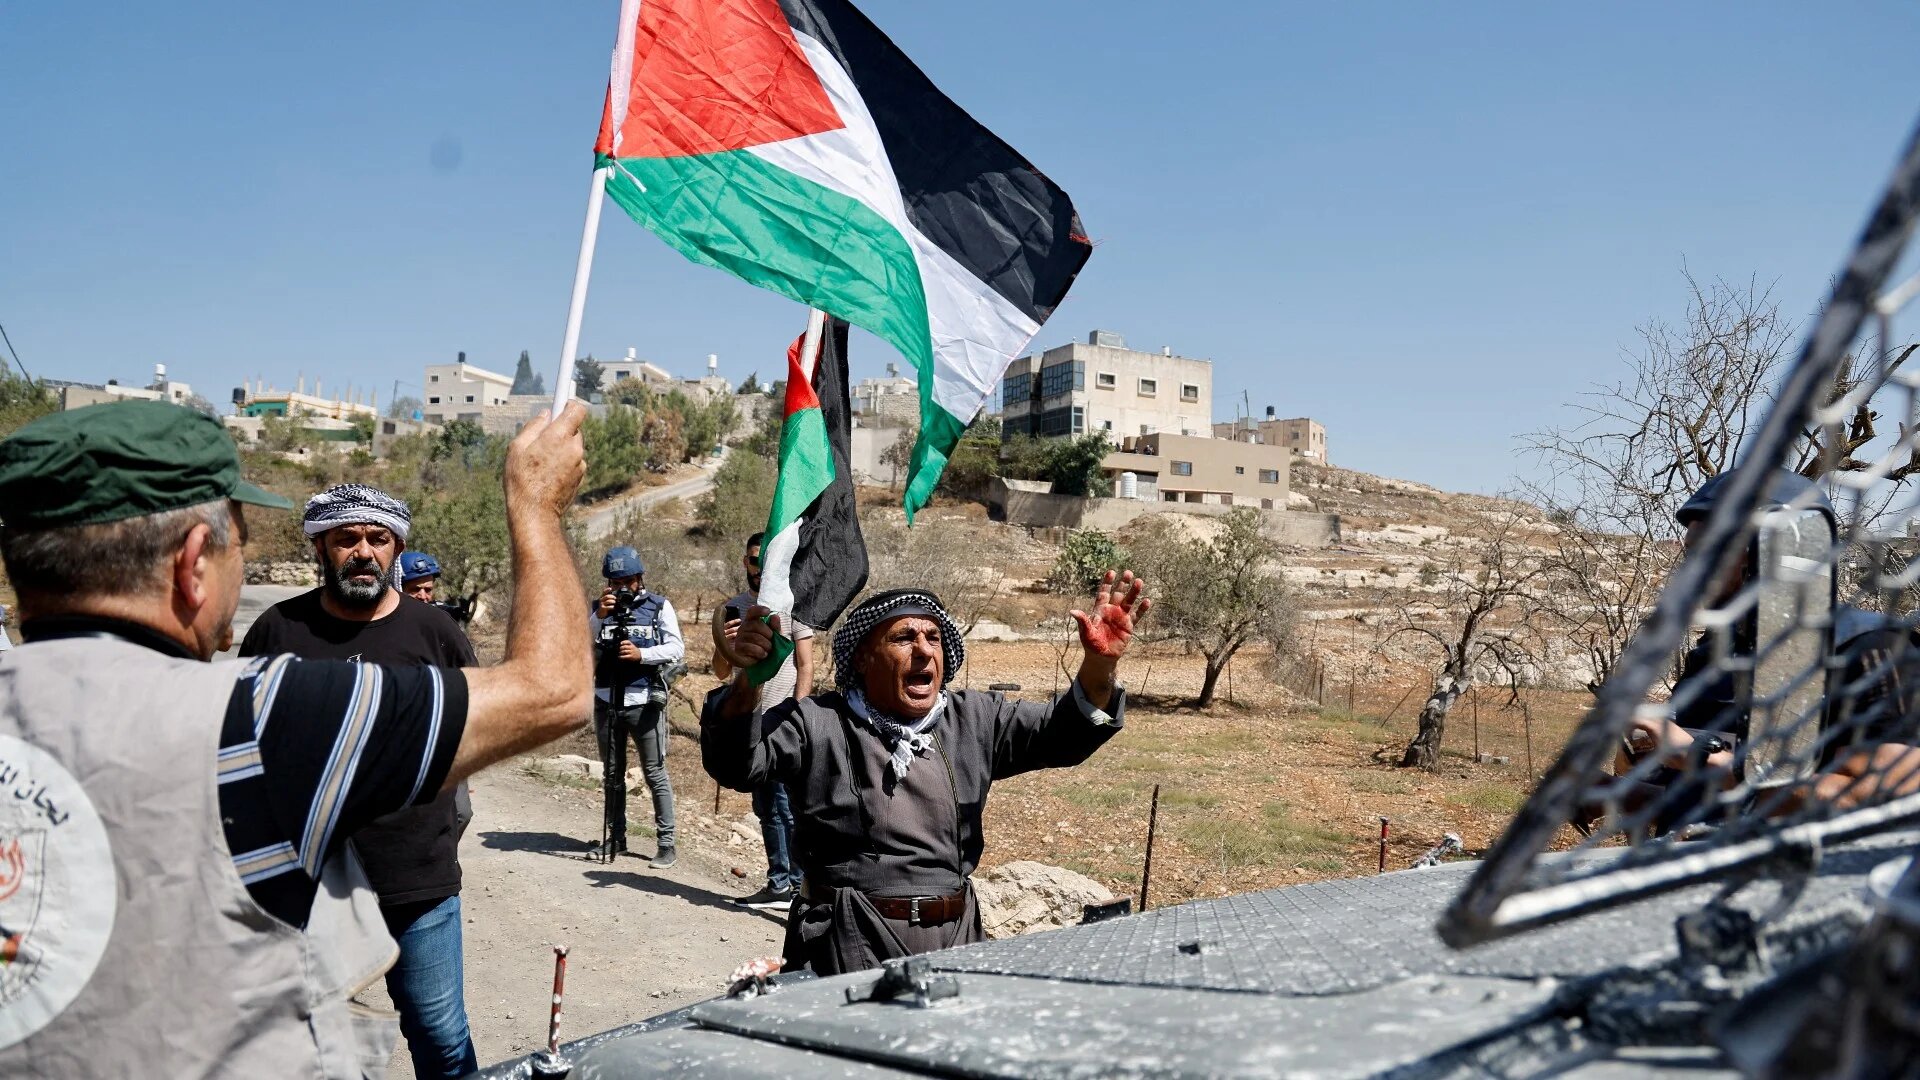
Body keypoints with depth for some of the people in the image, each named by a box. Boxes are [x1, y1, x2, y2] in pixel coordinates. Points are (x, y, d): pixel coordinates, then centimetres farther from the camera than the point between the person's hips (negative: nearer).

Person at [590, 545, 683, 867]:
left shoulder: (659, 606, 0)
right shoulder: (600, 607, 8)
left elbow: (677, 649, -7)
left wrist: (641, 653, -21)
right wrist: (600, 616, -20)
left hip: (645, 703, -4)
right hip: (607, 702, 4)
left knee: (655, 774, -3)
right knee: (612, 774, 12)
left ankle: (666, 844, 0)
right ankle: (616, 839, 23)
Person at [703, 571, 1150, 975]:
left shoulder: (974, 719, 9)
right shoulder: (817, 724, -4)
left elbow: (1062, 731, 4)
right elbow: (738, 765, -16)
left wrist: (1100, 664, -17)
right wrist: (746, 678, -35)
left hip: (954, 940, 4)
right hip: (852, 948, -4)